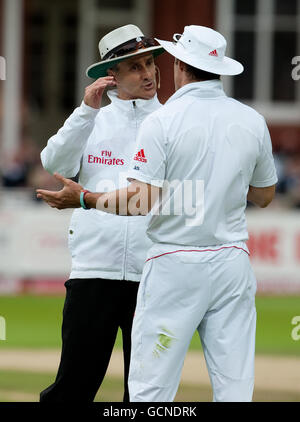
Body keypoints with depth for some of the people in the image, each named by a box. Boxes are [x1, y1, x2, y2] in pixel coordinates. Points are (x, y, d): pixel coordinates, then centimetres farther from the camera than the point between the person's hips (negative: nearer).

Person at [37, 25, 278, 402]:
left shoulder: (162, 122, -8)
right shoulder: (253, 121, 6)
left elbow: (142, 201, -14)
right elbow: (264, 196, 18)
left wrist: (84, 199, -1)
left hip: (176, 264, -4)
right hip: (233, 261, 4)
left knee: (151, 387, -2)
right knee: (234, 388, 2)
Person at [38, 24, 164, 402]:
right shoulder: (94, 122, 13)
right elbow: (55, 163, -3)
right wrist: (87, 110, -10)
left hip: (153, 275, 0)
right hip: (93, 270, 0)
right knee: (74, 382, -1)